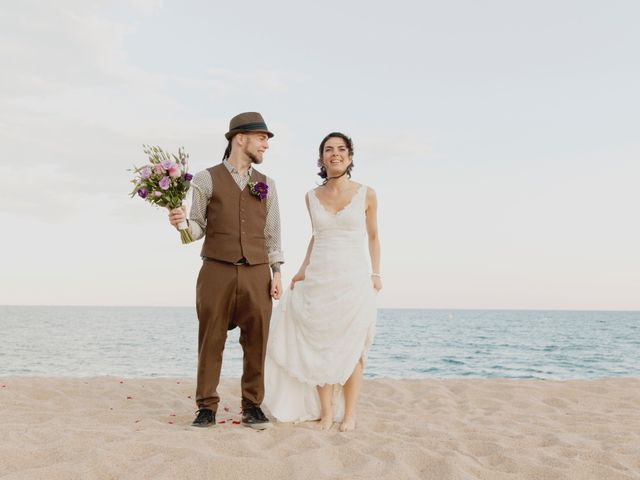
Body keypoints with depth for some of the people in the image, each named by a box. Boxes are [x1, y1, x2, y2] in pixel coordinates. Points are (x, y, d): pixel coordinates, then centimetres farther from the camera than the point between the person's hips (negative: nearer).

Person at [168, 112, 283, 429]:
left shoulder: (266, 184, 14)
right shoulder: (207, 179, 5)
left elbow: (272, 232, 13)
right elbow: (198, 229, 4)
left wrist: (277, 272, 7)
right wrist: (180, 222, -18)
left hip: (256, 274, 2)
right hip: (216, 272, -2)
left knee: (256, 341, 2)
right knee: (210, 340, 1)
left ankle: (252, 406, 13)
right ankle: (207, 407, 11)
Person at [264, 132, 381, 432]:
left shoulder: (366, 195, 0)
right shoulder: (312, 197, 7)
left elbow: (373, 236, 12)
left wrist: (376, 273, 3)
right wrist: (303, 269, 11)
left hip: (354, 282, -2)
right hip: (318, 281, 2)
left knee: (351, 348, 2)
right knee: (320, 348, 3)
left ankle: (349, 413, 12)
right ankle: (326, 411, 14)